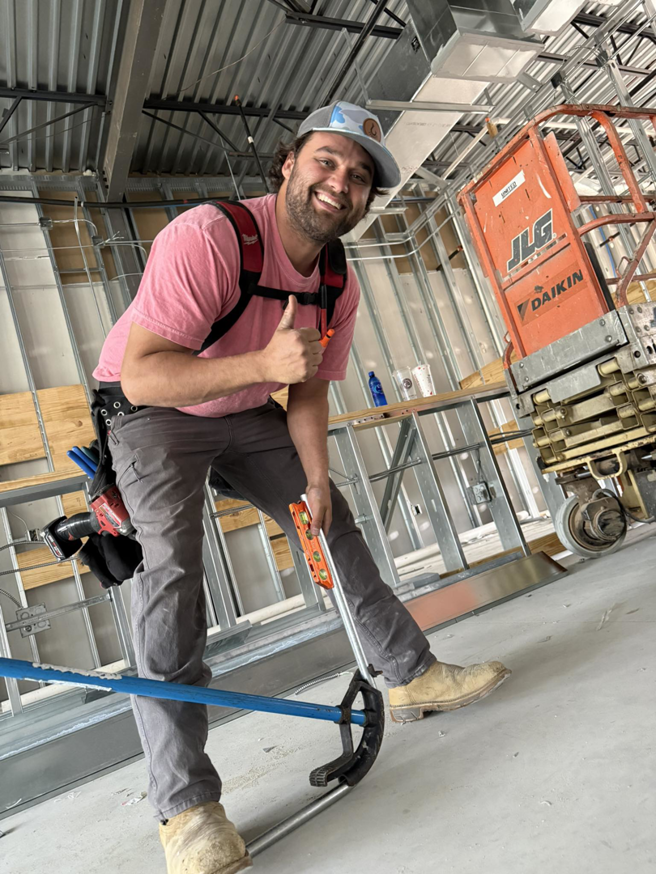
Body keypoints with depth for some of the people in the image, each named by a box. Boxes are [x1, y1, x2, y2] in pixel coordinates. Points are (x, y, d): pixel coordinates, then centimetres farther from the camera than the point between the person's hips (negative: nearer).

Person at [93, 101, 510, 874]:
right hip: (153, 412, -6)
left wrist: (315, 477, -10)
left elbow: (309, 387, 2)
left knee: (336, 528, 4)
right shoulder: (206, 236, -29)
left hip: (247, 414, 6)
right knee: (171, 566, -22)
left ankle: (412, 676, 20)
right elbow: (140, 373, -34)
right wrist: (262, 363, -45)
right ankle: (184, 807, -15)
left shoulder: (339, 285, -7)